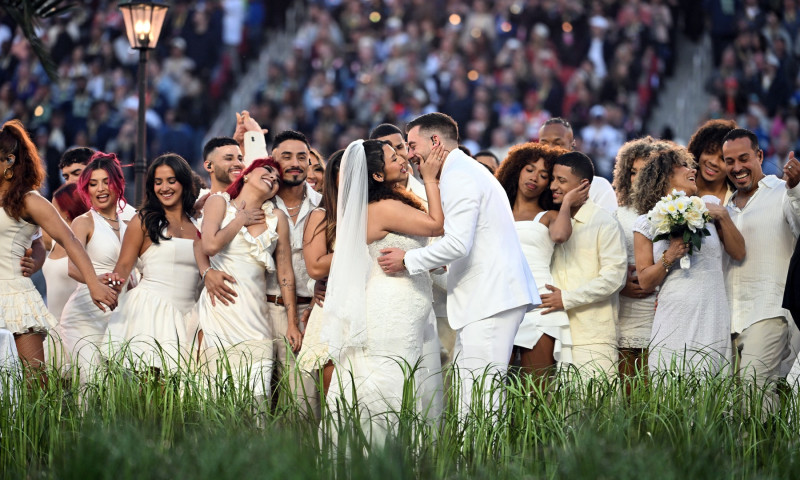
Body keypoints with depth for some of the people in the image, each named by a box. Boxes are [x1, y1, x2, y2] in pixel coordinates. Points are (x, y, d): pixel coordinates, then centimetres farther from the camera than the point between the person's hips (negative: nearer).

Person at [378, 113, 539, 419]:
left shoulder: (459, 177, -10)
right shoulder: (468, 171, 24)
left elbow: (458, 244, -20)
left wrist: (408, 261, -10)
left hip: (490, 300, -11)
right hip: (489, 296, 11)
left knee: (478, 394, -14)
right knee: (464, 387, 7)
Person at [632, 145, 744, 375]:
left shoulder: (707, 205, 12)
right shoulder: (646, 224, 7)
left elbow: (738, 252, 11)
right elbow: (645, 282, 5)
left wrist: (723, 216, -1)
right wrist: (668, 258, -11)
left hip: (712, 321, 1)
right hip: (674, 322, -1)